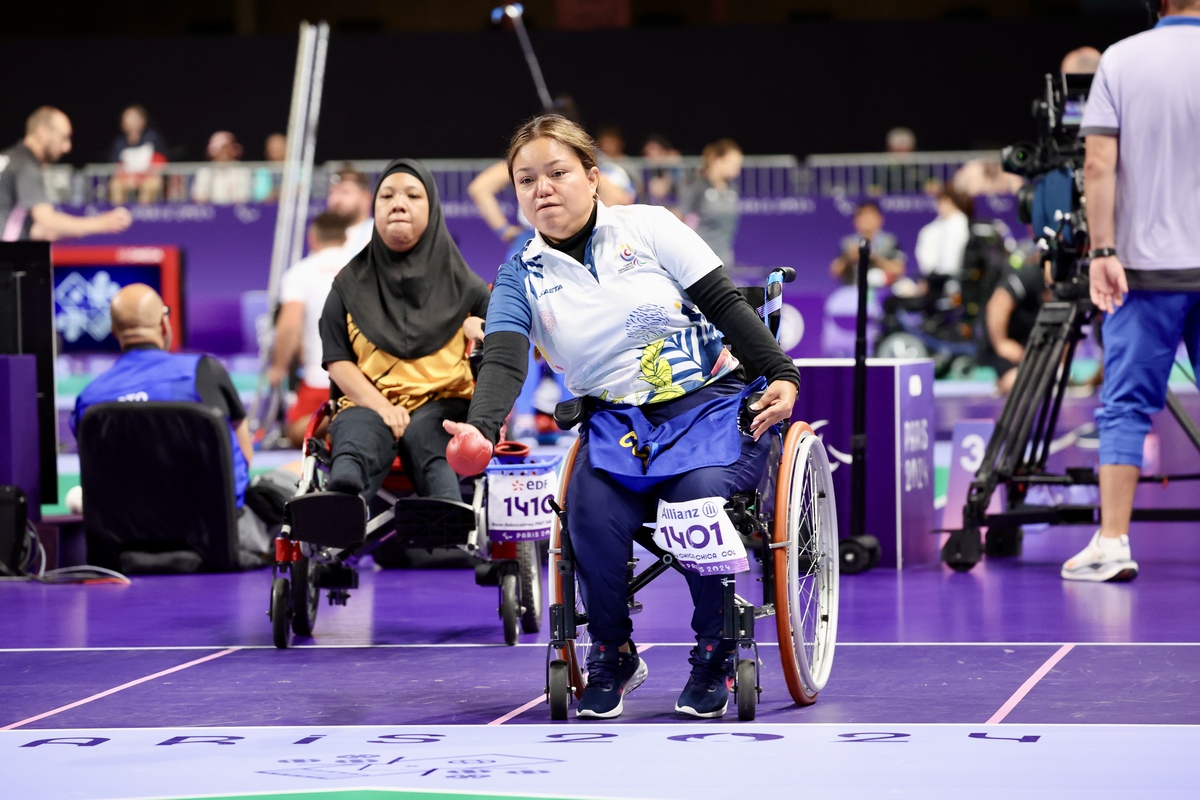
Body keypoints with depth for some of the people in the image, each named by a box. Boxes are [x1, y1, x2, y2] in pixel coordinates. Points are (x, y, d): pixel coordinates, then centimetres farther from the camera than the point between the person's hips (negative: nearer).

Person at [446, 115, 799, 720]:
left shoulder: (647, 227, 0)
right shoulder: (522, 274, 5)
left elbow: (725, 305, 1)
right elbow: (503, 360, -9)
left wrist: (781, 375, -10)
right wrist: (481, 429, -29)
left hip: (709, 402, -2)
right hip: (615, 416, 2)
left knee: (702, 494, -32)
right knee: (591, 506, -29)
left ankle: (714, 656, -8)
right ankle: (612, 655, -3)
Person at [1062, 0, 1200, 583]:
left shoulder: (1120, 60, 0)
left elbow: (1099, 164, -7)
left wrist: (1103, 251, -6)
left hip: (1146, 265, 0)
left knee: (1125, 407, 2)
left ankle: (1112, 541, -6)